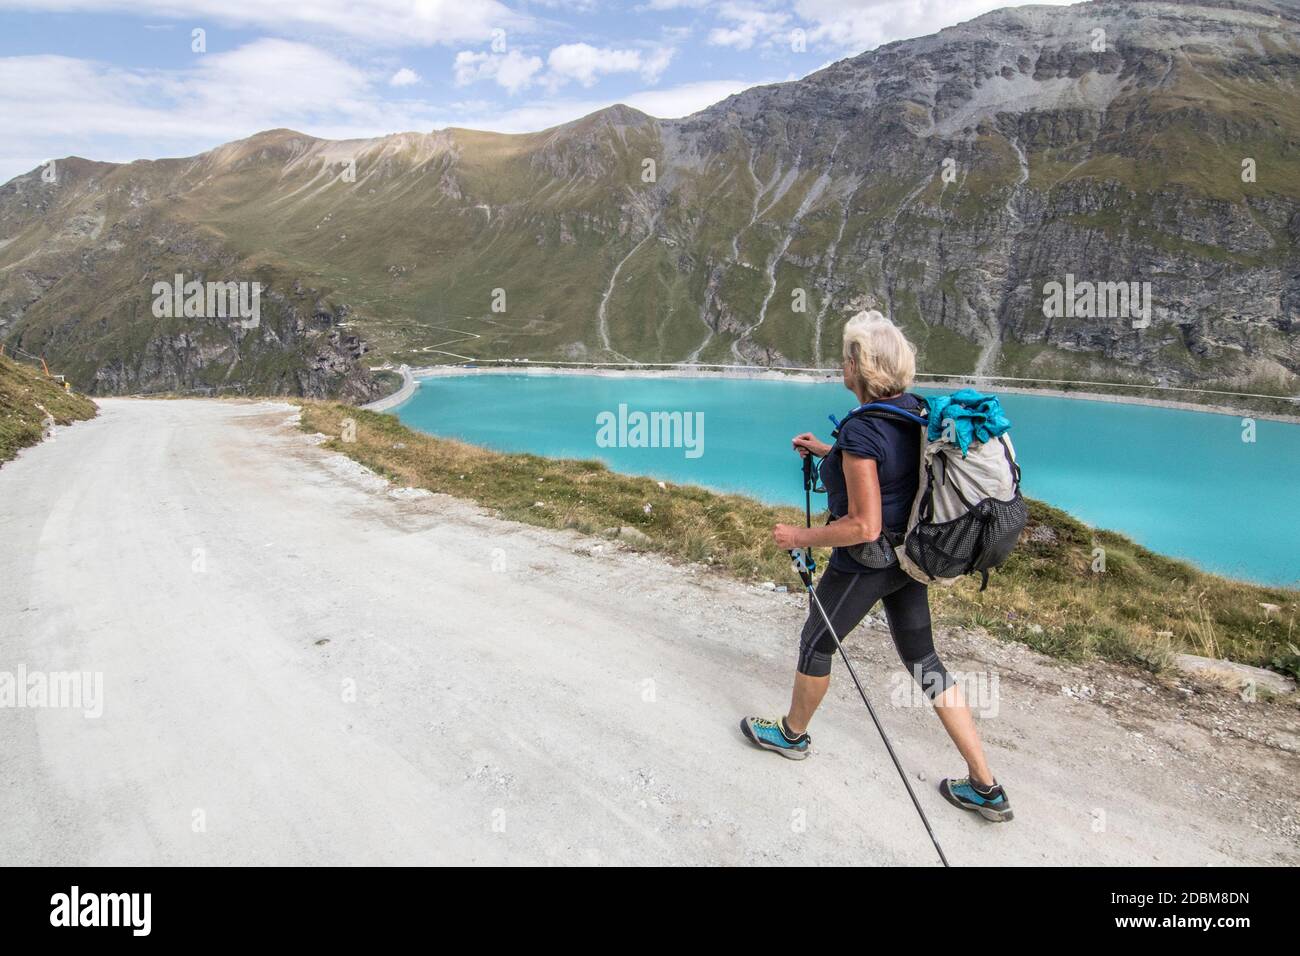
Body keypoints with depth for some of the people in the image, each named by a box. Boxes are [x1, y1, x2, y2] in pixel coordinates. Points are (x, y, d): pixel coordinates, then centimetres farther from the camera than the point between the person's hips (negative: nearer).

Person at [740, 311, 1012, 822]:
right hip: (909, 555, 8)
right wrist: (826, 451, 18)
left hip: (867, 562, -8)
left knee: (816, 643, 16)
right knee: (923, 659, 16)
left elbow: (863, 526, -27)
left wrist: (799, 537, -16)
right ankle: (986, 786, 20)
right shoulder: (913, 408, 0)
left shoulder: (860, 430, -26)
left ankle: (792, 734, 40)